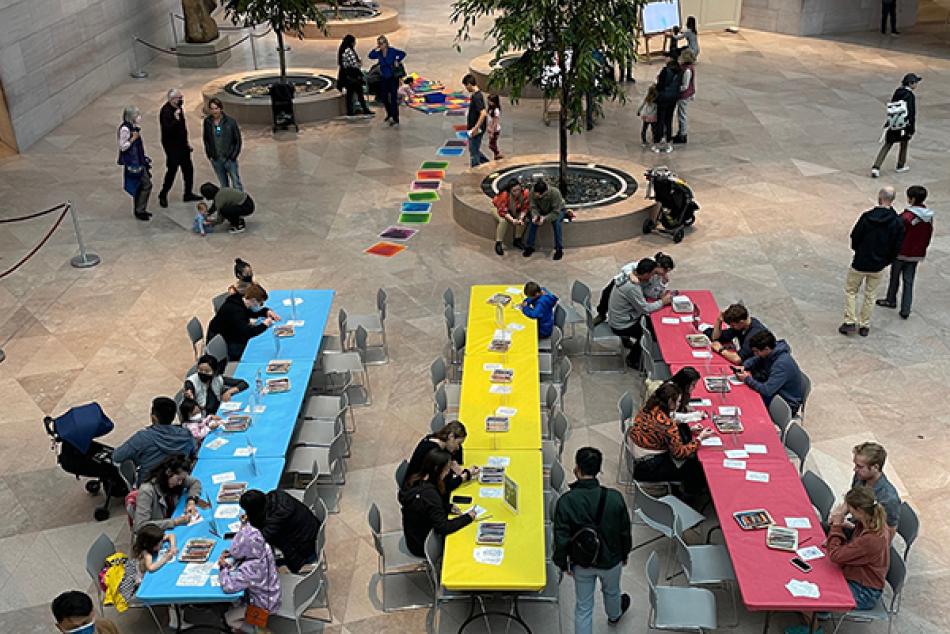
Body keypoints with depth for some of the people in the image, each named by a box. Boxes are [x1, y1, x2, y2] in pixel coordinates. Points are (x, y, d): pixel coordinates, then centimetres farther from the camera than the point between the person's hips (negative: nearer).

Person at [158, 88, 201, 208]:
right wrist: (176, 119, -41)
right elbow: (167, 129, -29)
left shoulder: (178, 108, 8)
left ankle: (188, 194, 24)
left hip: (182, 144, 9)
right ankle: (163, 195, 13)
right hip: (171, 146, -9)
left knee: (188, 169, 12)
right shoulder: (165, 111, -19)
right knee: (172, 170, -2)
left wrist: (186, 142, 22)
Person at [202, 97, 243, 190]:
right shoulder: (207, 122, 1)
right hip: (216, 159, 3)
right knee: (223, 185, 14)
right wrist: (209, 154, 5)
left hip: (229, 158, -3)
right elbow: (205, 139, 13)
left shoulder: (230, 121, -8)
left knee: (236, 184, -2)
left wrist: (234, 154, -8)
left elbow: (238, 139, -3)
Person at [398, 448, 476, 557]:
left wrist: (449, 507, -2)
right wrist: (468, 517, -18)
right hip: (422, 547, -8)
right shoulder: (429, 493, -33)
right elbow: (443, 528, -29)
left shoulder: (414, 480, -7)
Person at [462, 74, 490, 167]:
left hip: (475, 130, -10)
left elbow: (483, 113, -30)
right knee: (475, 151, 19)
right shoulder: (477, 94, 10)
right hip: (474, 129, 10)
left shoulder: (476, 96, -21)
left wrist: (476, 128, -27)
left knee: (474, 152, 0)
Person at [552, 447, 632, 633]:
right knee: (611, 591, 33)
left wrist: (562, 563, 1)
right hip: (611, 560, 2)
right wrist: (625, 553, 10)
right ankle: (614, 615, 63)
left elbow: (561, 539, -17)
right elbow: (625, 531, -9)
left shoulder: (565, 501, -26)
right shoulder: (614, 498, -23)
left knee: (583, 607, 17)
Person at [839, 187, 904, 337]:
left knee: (850, 291, 16)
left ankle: (850, 322, 10)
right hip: (879, 266, 3)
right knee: (870, 296, 17)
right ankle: (864, 326, 23)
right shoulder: (898, 222, -10)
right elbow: (897, 248, -5)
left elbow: (854, 238, -9)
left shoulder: (867, 217, -18)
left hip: (860, 263, -3)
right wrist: (886, 261, 12)